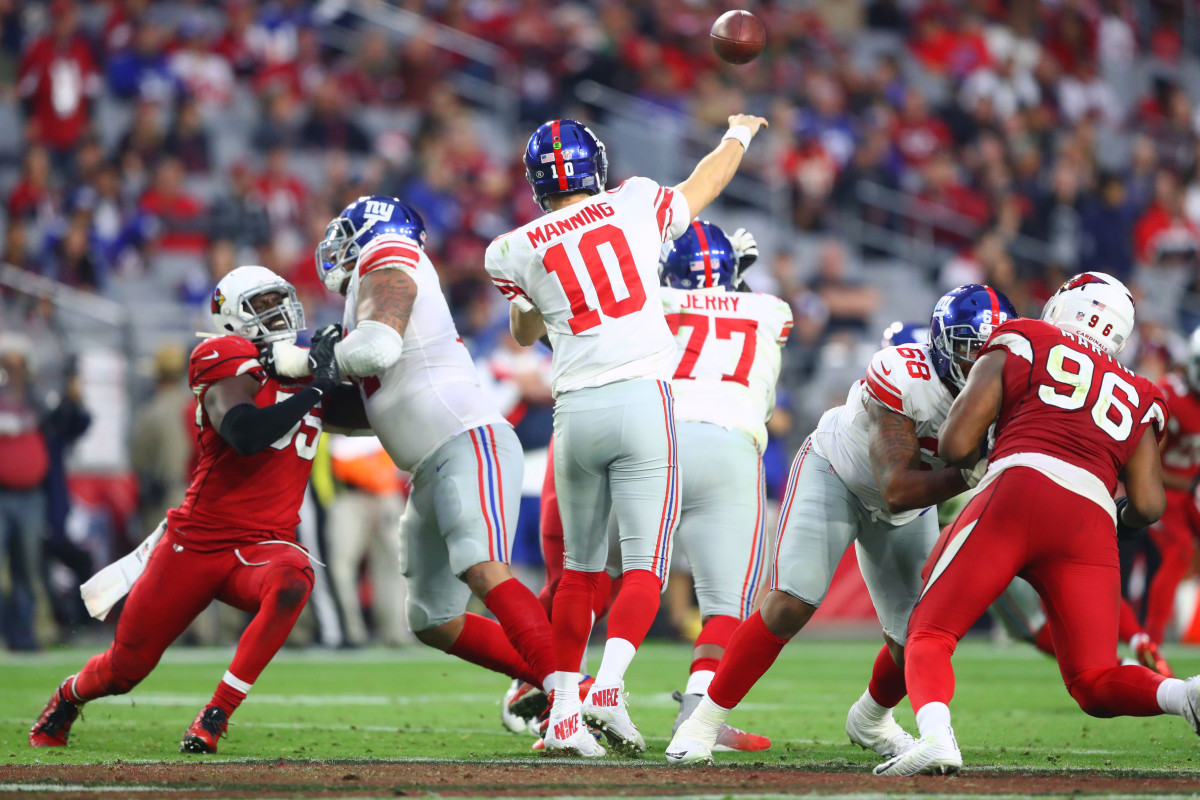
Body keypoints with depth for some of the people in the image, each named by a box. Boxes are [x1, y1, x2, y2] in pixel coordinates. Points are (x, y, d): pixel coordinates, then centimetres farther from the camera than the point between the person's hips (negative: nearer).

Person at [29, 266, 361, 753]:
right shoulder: (227, 360, -11)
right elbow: (246, 434, -28)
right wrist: (314, 389, -25)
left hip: (261, 547, 4)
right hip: (198, 543, -4)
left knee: (292, 580, -35)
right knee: (125, 669, 6)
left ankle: (214, 718, -25)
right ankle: (67, 698, 46)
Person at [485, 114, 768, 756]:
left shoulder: (515, 251, 6)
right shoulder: (636, 205, 6)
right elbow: (704, 183, 27)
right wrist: (738, 134, 46)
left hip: (575, 410, 2)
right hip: (643, 399, -2)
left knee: (580, 567, 16)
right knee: (644, 564, -1)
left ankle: (562, 712, 12)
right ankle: (608, 688, -21)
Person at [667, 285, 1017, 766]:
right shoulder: (904, 379, -37)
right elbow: (898, 490, -39)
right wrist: (972, 475, -46)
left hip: (908, 509, 5)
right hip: (835, 475, -5)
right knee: (790, 606, -22)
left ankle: (871, 721, 34)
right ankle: (704, 722, -9)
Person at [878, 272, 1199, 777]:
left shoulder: (1018, 348, 19)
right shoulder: (1137, 399, 28)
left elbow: (955, 447, 11)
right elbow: (1148, 505, 16)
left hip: (1019, 492, -3)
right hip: (1091, 523, 3)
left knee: (929, 635, 4)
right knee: (1095, 684, 8)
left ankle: (935, 733, -25)